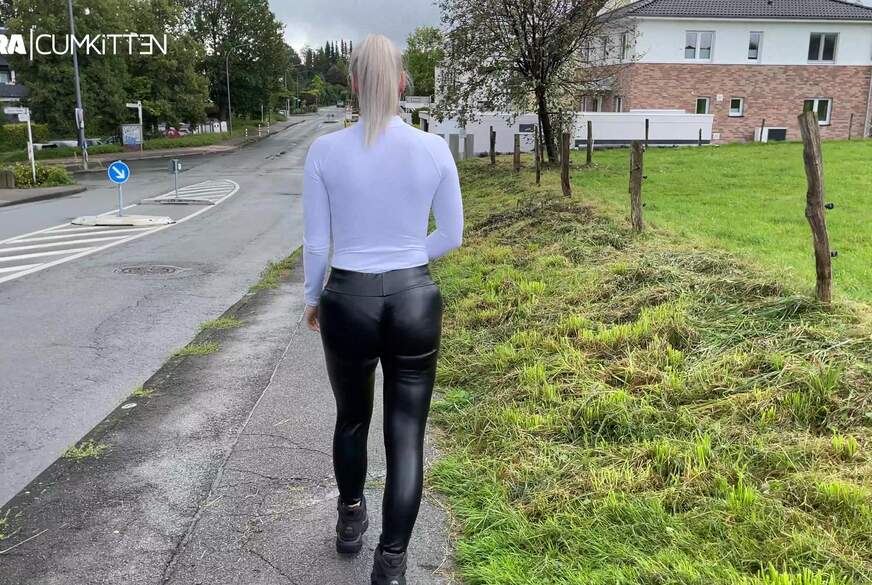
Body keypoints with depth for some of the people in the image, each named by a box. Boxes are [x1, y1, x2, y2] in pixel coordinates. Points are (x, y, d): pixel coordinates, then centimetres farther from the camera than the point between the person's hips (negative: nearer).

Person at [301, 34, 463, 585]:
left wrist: (312, 299, 14)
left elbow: (316, 244, -4)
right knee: (406, 437, 9)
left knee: (352, 419, 26)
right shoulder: (434, 149, -7)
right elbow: (451, 235, 3)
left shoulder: (326, 151, -9)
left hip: (348, 302, 1)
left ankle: (351, 522, 47)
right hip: (415, 302, 0)